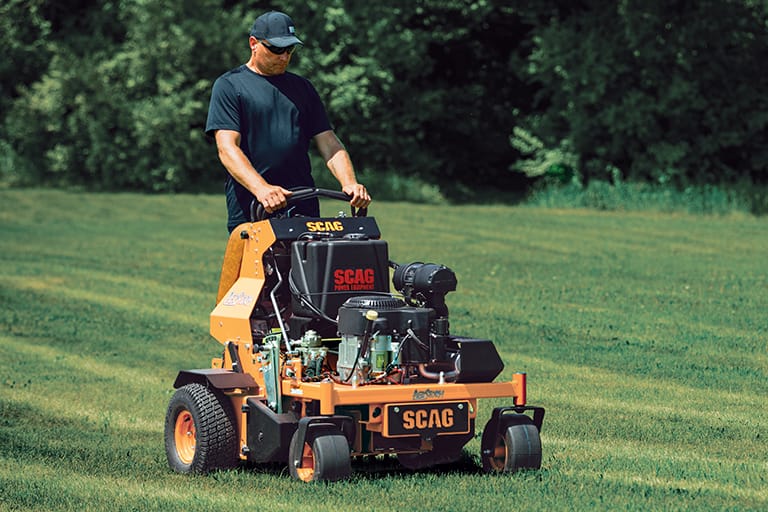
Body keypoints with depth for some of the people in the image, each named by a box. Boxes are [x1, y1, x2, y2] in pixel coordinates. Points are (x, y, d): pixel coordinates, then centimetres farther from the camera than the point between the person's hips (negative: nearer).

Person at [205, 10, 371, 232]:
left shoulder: (303, 88, 20)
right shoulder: (229, 86, 4)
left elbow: (329, 144, 14)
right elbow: (227, 148, -8)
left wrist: (349, 184, -6)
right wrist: (261, 188, -25)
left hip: (304, 210, 4)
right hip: (249, 212, -4)